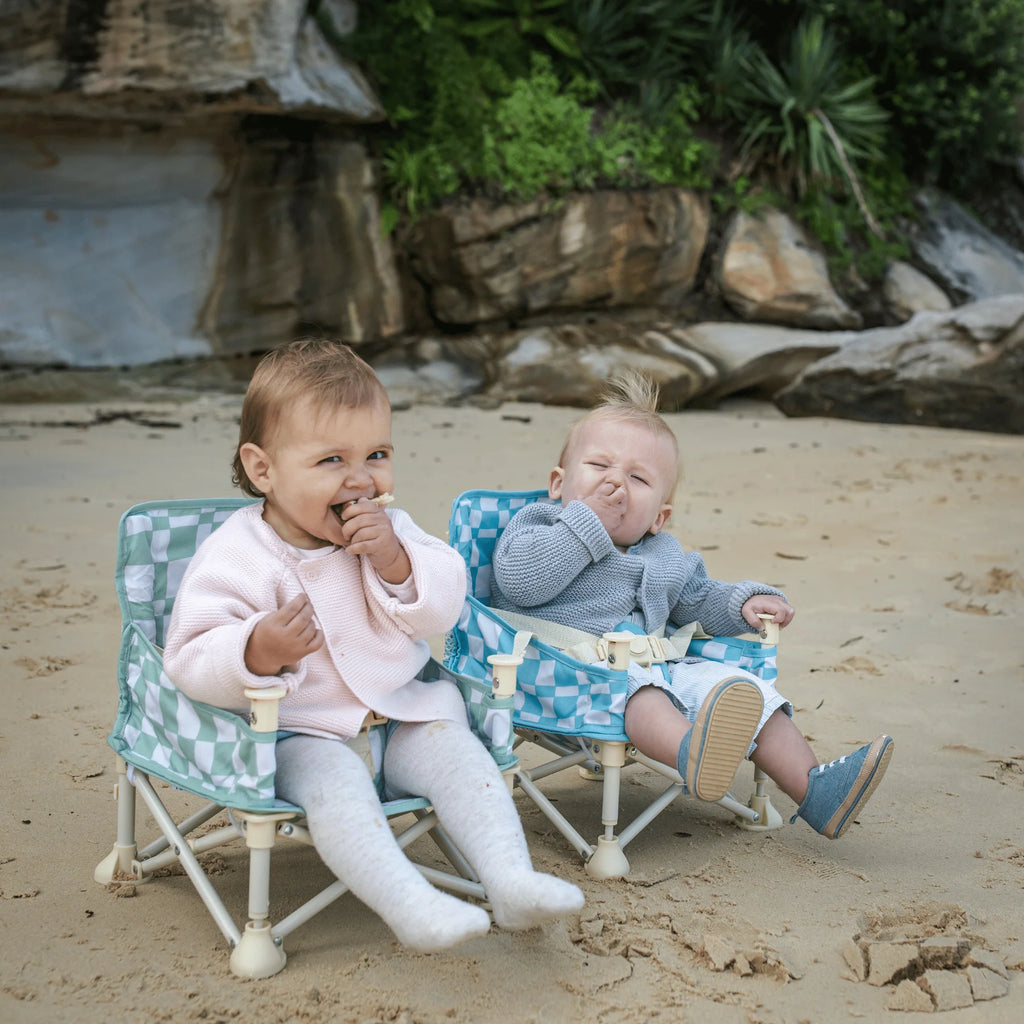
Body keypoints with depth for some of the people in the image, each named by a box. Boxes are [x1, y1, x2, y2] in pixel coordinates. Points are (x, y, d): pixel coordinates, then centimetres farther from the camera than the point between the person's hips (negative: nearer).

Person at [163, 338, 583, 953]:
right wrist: (257, 652, -39)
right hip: (299, 733, -5)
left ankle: (512, 879, -24)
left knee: (455, 748, -19)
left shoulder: (389, 529, 5)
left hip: (399, 714, 5)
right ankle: (410, 905, -43)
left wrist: (397, 562, -17)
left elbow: (442, 612, 2)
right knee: (336, 781, -32)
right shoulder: (236, 557, -13)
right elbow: (190, 661, -18)